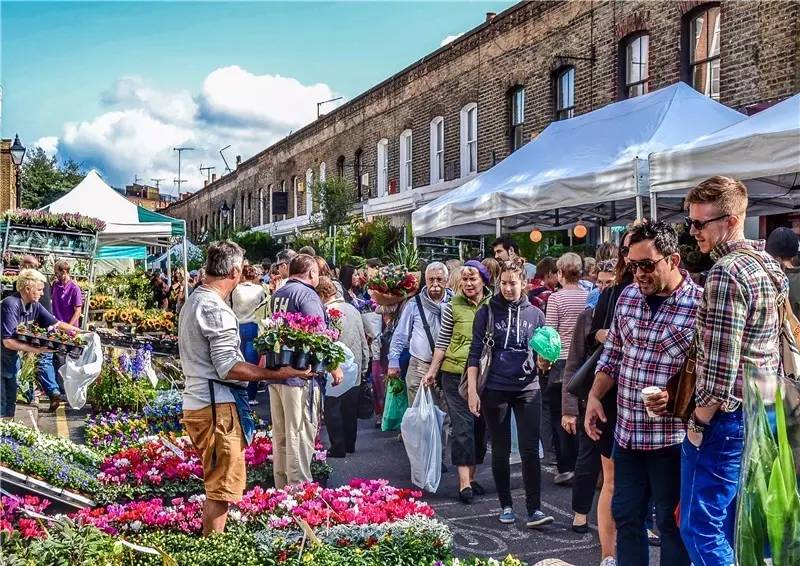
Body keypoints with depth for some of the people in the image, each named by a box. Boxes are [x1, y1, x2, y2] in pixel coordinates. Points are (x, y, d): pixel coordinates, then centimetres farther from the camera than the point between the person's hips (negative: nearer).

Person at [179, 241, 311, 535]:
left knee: (215, 484, 20)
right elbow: (228, 368, -21)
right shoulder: (216, 310, -17)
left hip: (196, 403, 10)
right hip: (218, 407, -10)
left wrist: (256, 365, 23)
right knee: (222, 489, -2)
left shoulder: (193, 301, 15)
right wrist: (278, 374, -22)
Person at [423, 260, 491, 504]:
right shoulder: (452, 306, -2)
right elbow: (442, 341, 3)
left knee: (479, 425, 9)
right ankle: (464, 483, -5)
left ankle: (471, 476, 22)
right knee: (462, 425, -6)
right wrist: (432, 371, 2)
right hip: (456, 373, -3)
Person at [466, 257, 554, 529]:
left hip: (528, 389, 1)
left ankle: (534, 510, 2)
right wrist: (472, 390, -7)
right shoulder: (488, 311, 0)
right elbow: (475, 353, 0)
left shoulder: (535, 314, 6)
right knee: (500, 451, 8)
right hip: (495, 390, -1)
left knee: (530, 450, -3)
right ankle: (506, 506, 21)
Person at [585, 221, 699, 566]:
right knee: (626, 516, 17)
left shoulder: (700, 305, -14)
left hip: (671, 437, -6)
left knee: (671, 522, 10)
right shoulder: (628, 296, 5)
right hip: (627, 432, 6)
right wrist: (594, 396, 4)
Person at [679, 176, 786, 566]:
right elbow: (783, 342, 17)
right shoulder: (767, 265, 10)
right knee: (736, 523, 18)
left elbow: (719, 363, -22)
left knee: (701, 527, 0)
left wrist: (699, 421, -13)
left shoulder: (726, 273, -20)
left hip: (725, 418, -10)